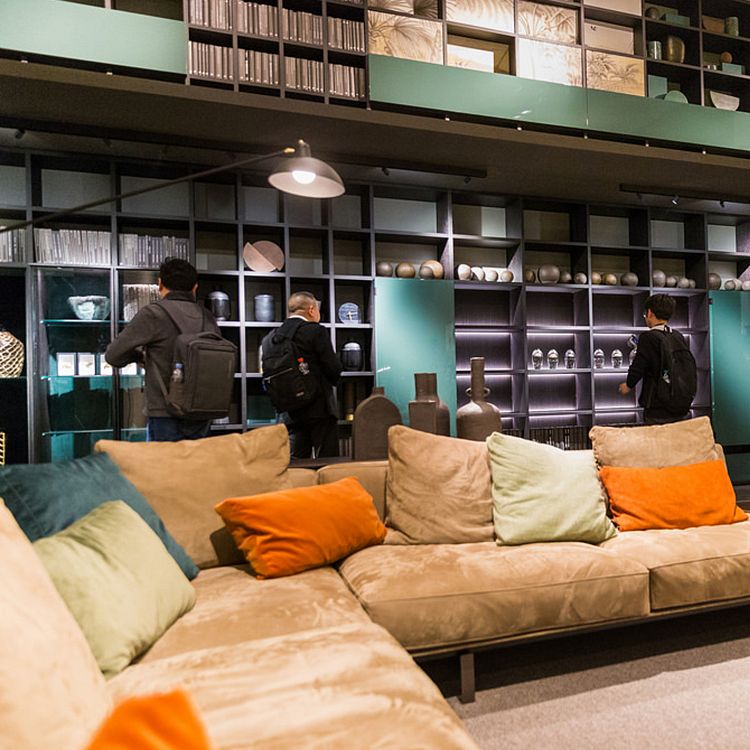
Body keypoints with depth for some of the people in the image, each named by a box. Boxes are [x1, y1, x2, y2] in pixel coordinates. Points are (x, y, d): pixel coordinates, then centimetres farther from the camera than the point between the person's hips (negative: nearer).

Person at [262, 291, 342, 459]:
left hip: (287, 412, 6)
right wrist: (330, 382, 10)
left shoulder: (271, 337, 8)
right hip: (318, 408, -6)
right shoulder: (316, 331, -8)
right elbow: (334, 369, -10)